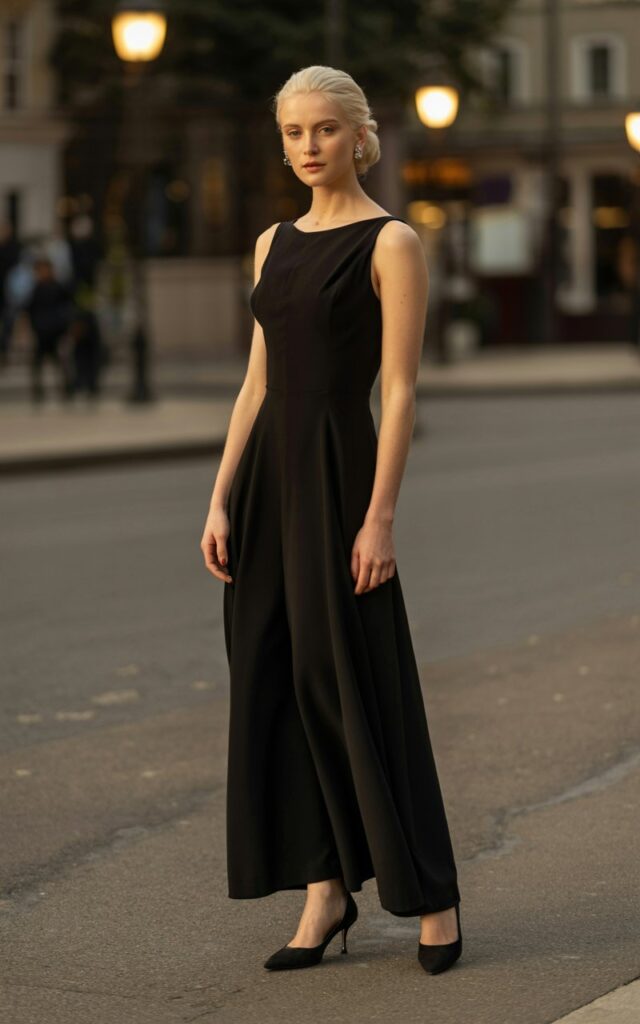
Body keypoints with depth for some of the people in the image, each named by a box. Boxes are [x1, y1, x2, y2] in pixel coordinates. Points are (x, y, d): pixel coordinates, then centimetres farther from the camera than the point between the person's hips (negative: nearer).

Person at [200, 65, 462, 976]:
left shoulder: (390, 242, -6)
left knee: (355, 682, -3)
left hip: (338, 471, -7)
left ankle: (432, 896, 10)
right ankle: (325, 890, 14)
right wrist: (221, 501, 6)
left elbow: (400, 392, -11)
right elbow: (257, 383, 13)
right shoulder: (274, 243, 13)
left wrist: (379, 517, -17)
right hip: (266, 472, 7)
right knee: (273, 683, 5)